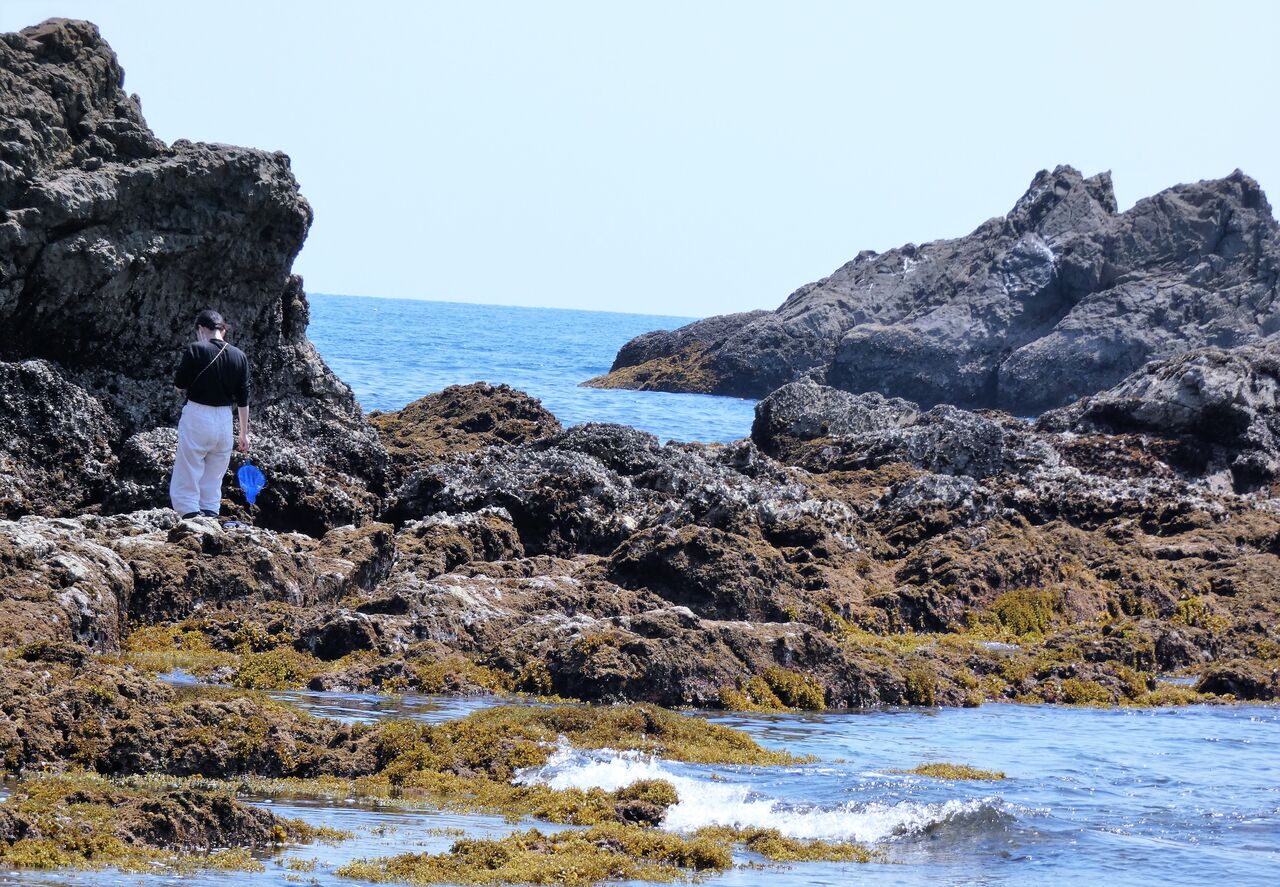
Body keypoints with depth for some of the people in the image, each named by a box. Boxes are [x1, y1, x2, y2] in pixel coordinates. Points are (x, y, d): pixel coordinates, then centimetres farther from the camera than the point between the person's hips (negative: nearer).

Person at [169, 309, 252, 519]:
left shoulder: (195, 350, -11)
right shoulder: (239, 356, 3)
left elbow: (179, 385, -7)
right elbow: (243, 399, 7)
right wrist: (244, 433, 14)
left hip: (197, 416, -5)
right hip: (224, 419, 5)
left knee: (186, 482, 1)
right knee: (213, 482, 15)